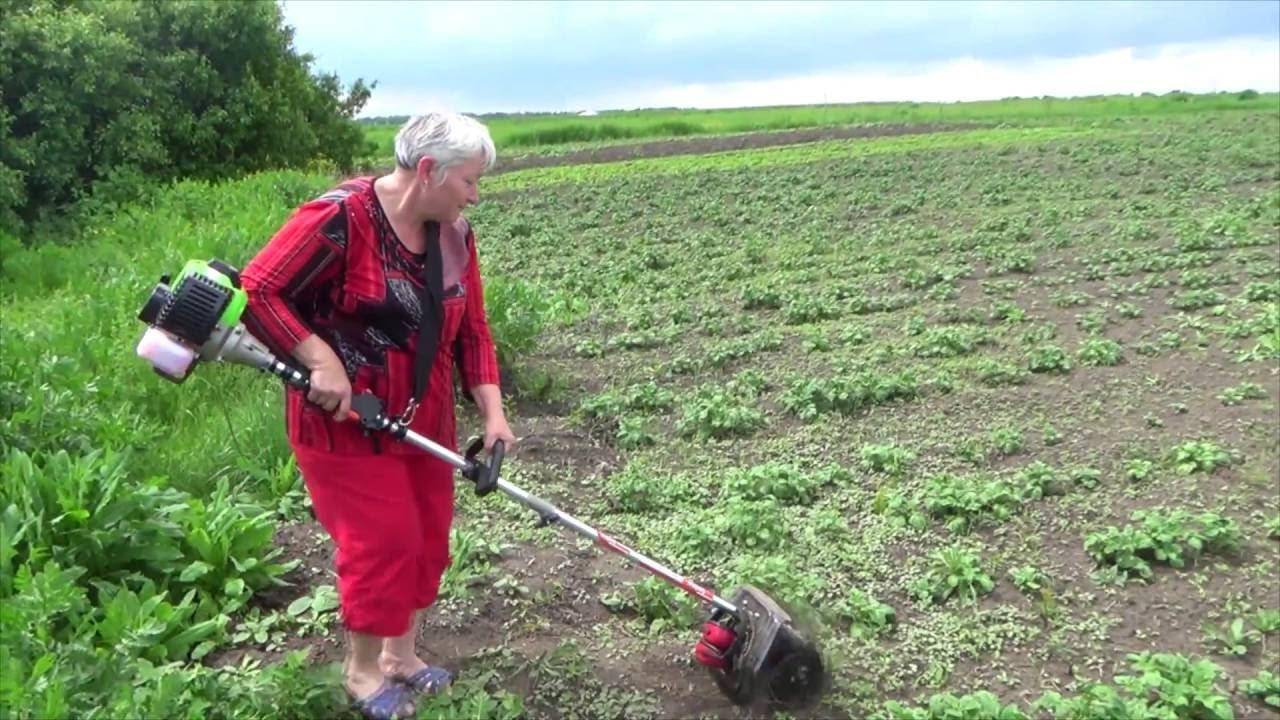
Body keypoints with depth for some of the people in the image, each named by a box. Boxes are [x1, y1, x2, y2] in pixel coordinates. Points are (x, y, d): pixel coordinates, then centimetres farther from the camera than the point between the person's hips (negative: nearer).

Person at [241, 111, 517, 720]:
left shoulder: (453, 234, 1)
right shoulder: (340, 219, -21)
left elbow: (471, 330, 4)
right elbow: (256, 292, -21)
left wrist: (492, 411, -6)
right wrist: (321, 360, -28)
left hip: (424, 420, 7)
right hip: (344, 419, -7)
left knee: (426, 538, 14)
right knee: (382, 543, -2)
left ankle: (401, 655, 35)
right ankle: (362, 669, 23)